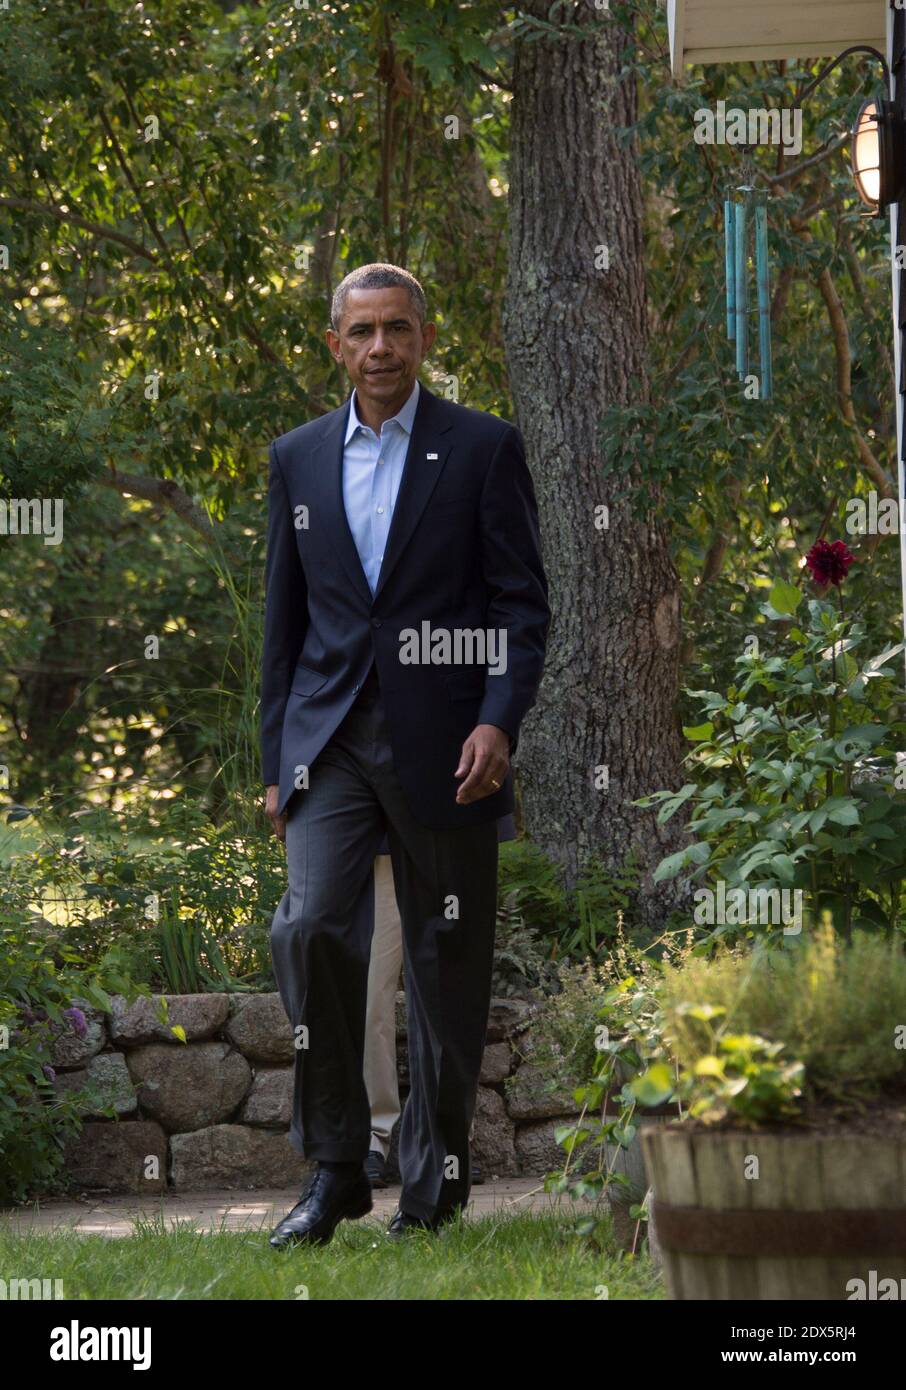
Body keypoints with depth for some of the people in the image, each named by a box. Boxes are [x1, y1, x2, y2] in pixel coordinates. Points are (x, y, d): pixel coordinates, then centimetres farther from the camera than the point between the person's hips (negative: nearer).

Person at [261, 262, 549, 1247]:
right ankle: (334, 1170, -6)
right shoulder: (297, 459, 11)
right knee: (313, 926, -15)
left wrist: (500, 721, -16)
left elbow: (524, 602, -2)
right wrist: (275, 760, 11)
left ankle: (435, 1177, 15)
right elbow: (284, 617, 15)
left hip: (446, 746, -2)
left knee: (447, 961, 3)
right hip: (331, 739, 2)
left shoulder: (484, 449, 1)